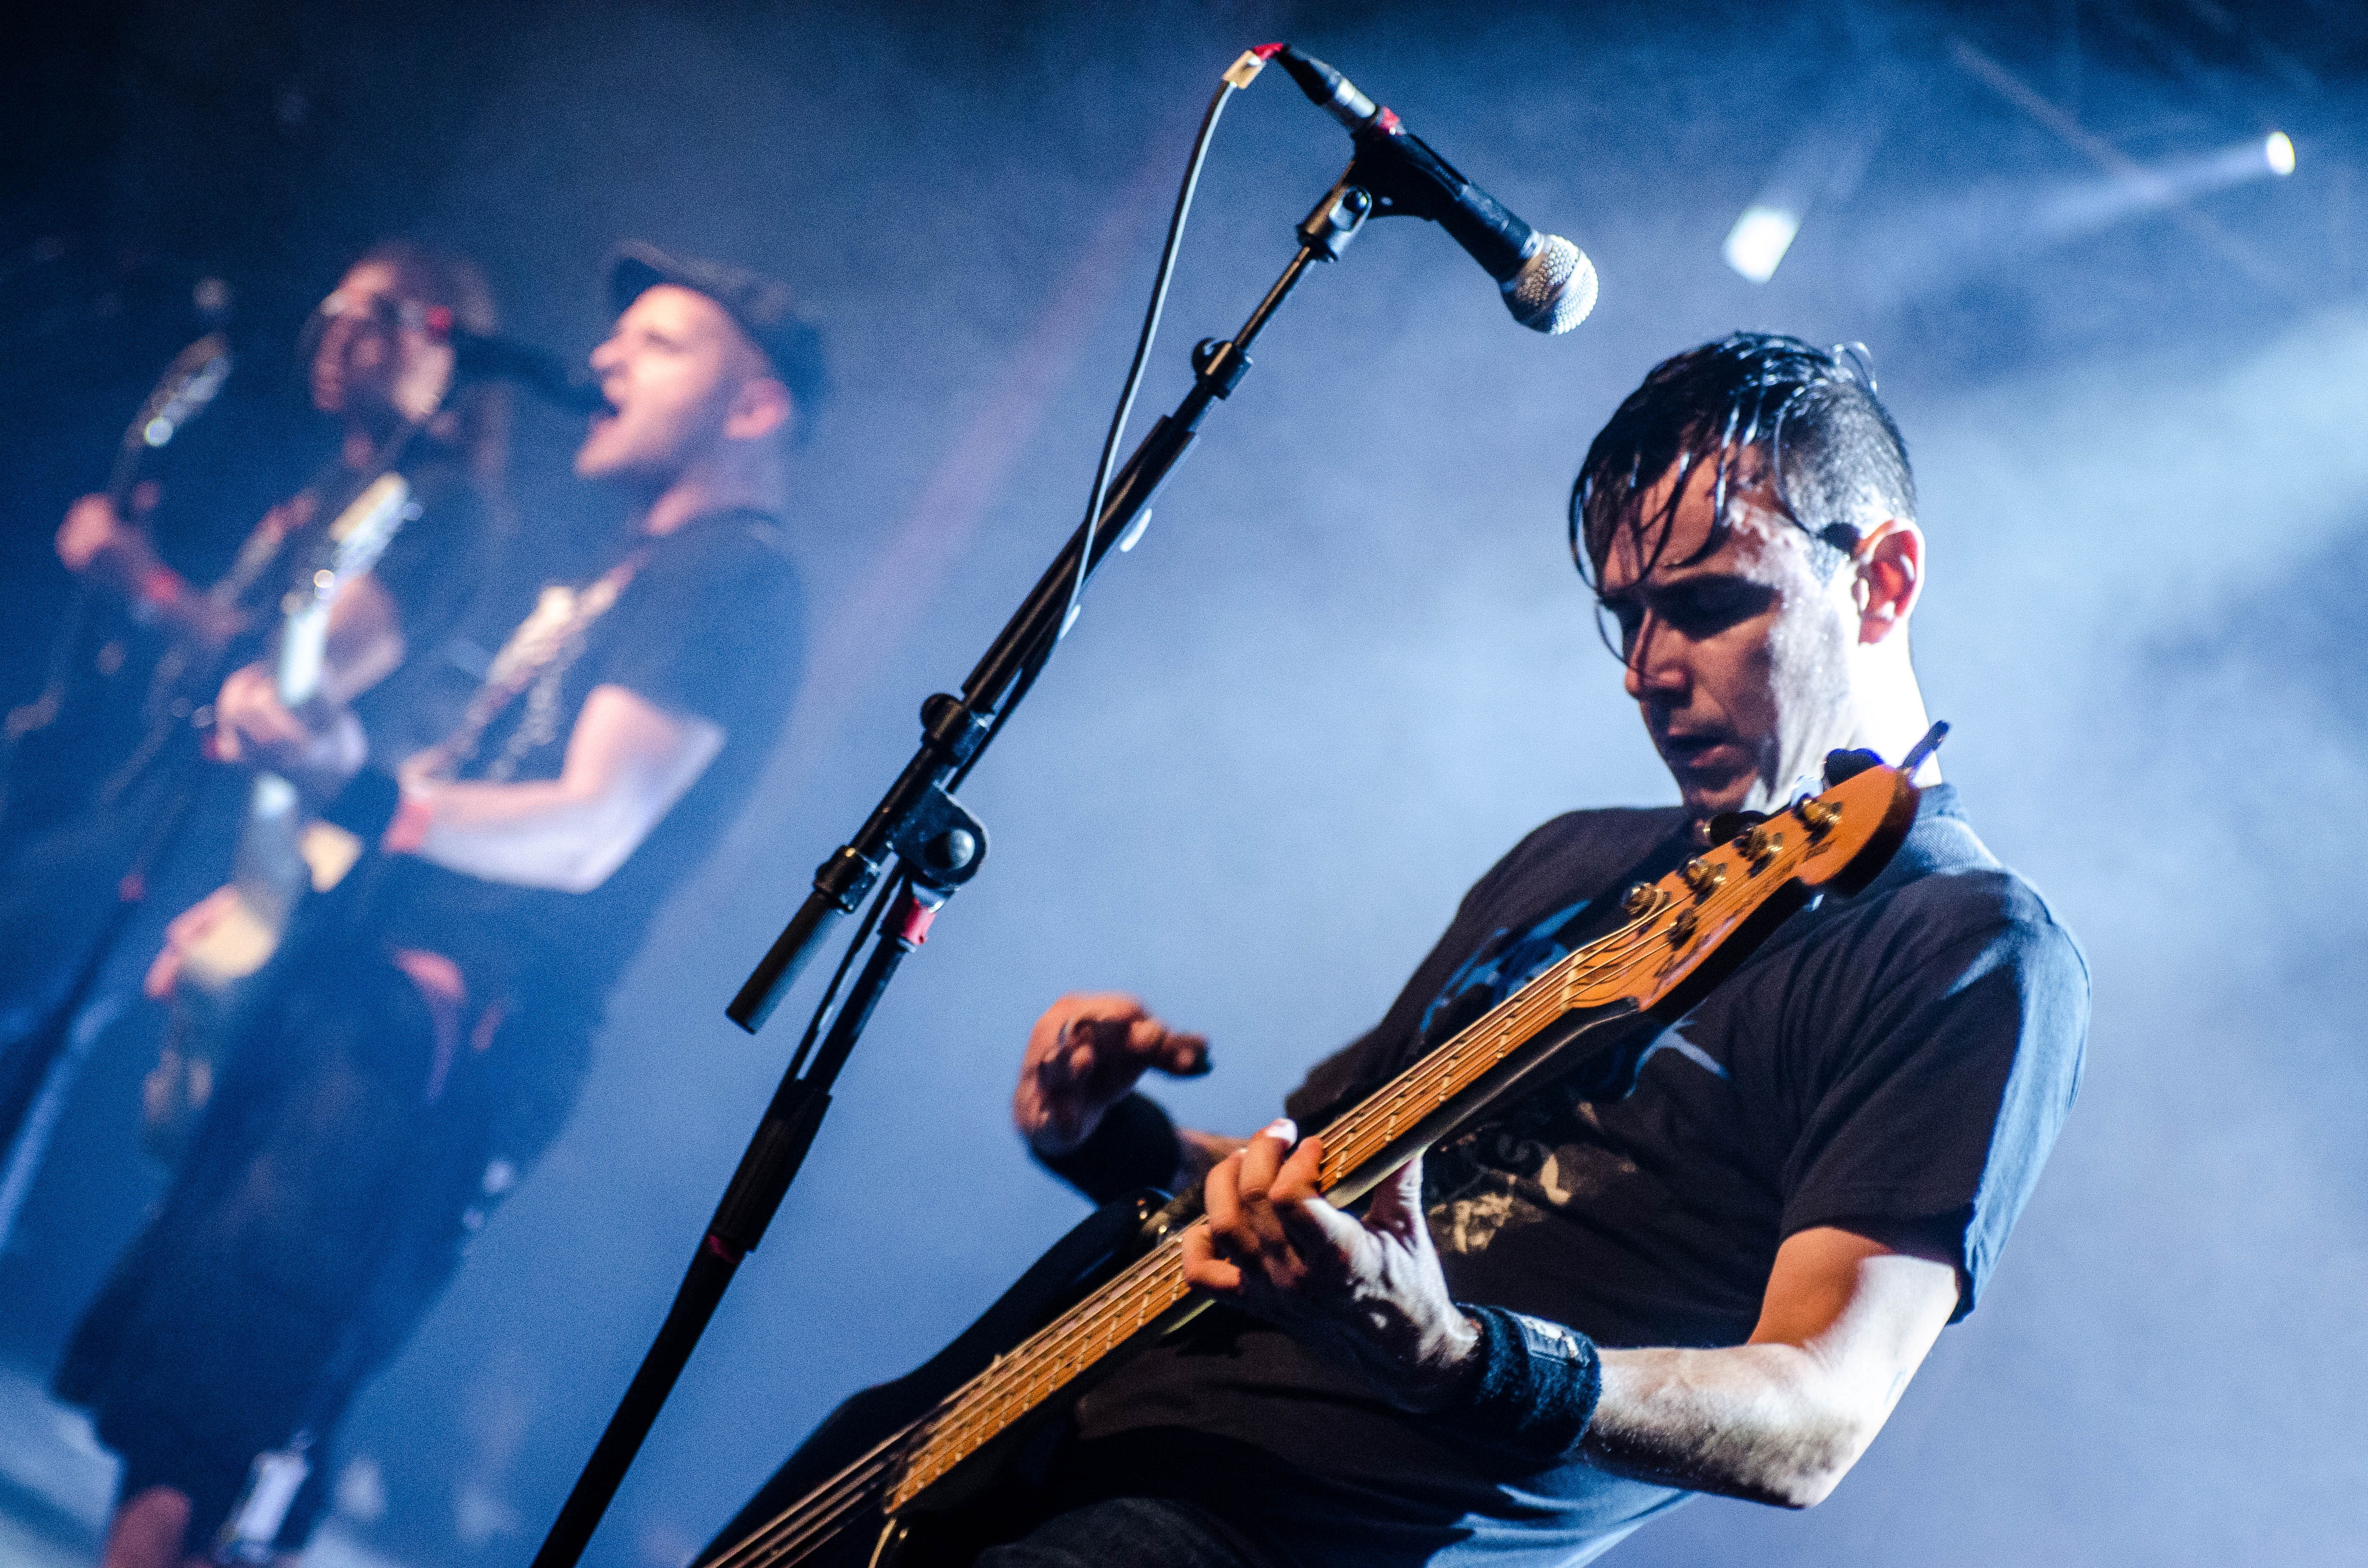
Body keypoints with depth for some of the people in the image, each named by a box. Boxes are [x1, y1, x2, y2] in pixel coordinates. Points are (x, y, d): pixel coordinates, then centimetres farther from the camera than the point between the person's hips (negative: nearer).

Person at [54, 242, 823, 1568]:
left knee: (198, 1455, -14)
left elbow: (589, 830, -21)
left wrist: (363, 791, -36)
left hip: (452, 1036, -10)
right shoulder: (630, 574, 24)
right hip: (369, 988, 10)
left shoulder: (733, 576, -8)